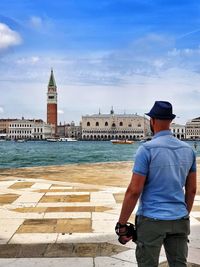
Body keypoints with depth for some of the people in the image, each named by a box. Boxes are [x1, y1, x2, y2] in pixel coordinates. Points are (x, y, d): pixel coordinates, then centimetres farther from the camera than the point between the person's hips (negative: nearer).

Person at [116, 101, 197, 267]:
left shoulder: (147, 149, -13)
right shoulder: (188, 149, 4)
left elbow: (134, 191, -15)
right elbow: (191, 190, 10)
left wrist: (122, 224, -6)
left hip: (152, 220, -5)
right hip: (180, 220, 5)